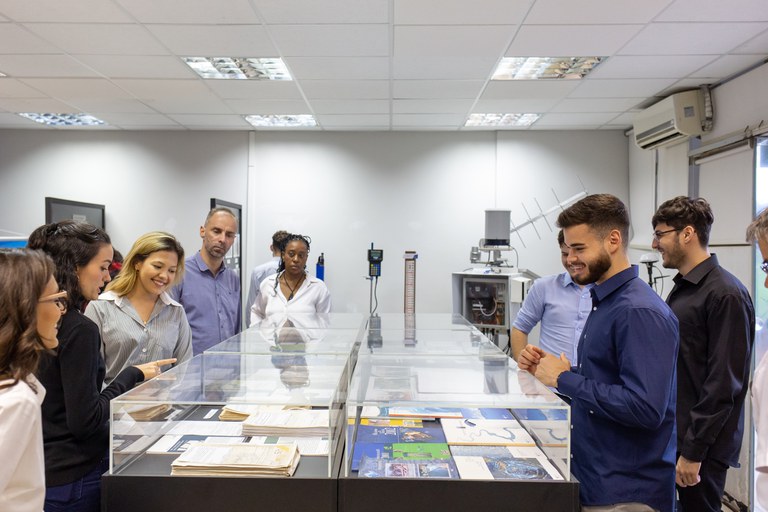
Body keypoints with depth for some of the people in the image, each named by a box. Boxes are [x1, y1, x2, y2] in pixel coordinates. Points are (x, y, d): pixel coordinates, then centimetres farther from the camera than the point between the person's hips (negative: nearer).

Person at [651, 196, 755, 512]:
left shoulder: (725, 294, -18)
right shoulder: (682, 287, 10)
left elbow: (723, 385, -21)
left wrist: (693, 450, -18)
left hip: (700, 444, -8)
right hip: (670, 434, 8)